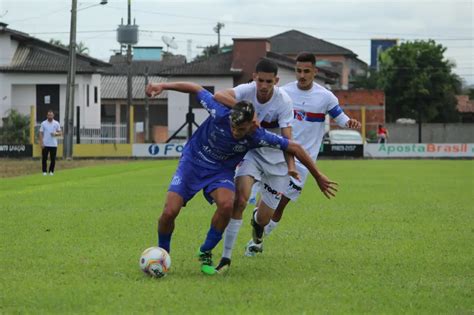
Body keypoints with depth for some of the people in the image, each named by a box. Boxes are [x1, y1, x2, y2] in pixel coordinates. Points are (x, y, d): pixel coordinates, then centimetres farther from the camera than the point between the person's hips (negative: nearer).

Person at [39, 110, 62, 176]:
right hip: (45, 145, -1)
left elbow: (60, 133, 7)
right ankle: (44, 171, 6)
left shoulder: (56, 123, 5)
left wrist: (55, 134, -15)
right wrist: (41, 143, -7)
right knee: (44, 158, -2)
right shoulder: (43, 123, 3)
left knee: (53, 159, 2)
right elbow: (41, 134, 2)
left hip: (54, 145, 1)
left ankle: (51, 171, 13)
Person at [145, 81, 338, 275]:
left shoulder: (258, 137, -24)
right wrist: (163, 86, -15)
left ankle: (205, 253, -6)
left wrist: (318, 177, -5)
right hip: (192, 161, -1)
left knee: (226, 205, -31)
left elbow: (294, 148, -13)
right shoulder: (220, 114, -27)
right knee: (169, 212, -18)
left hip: (221, 171, 1)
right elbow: (196, 89, -12)